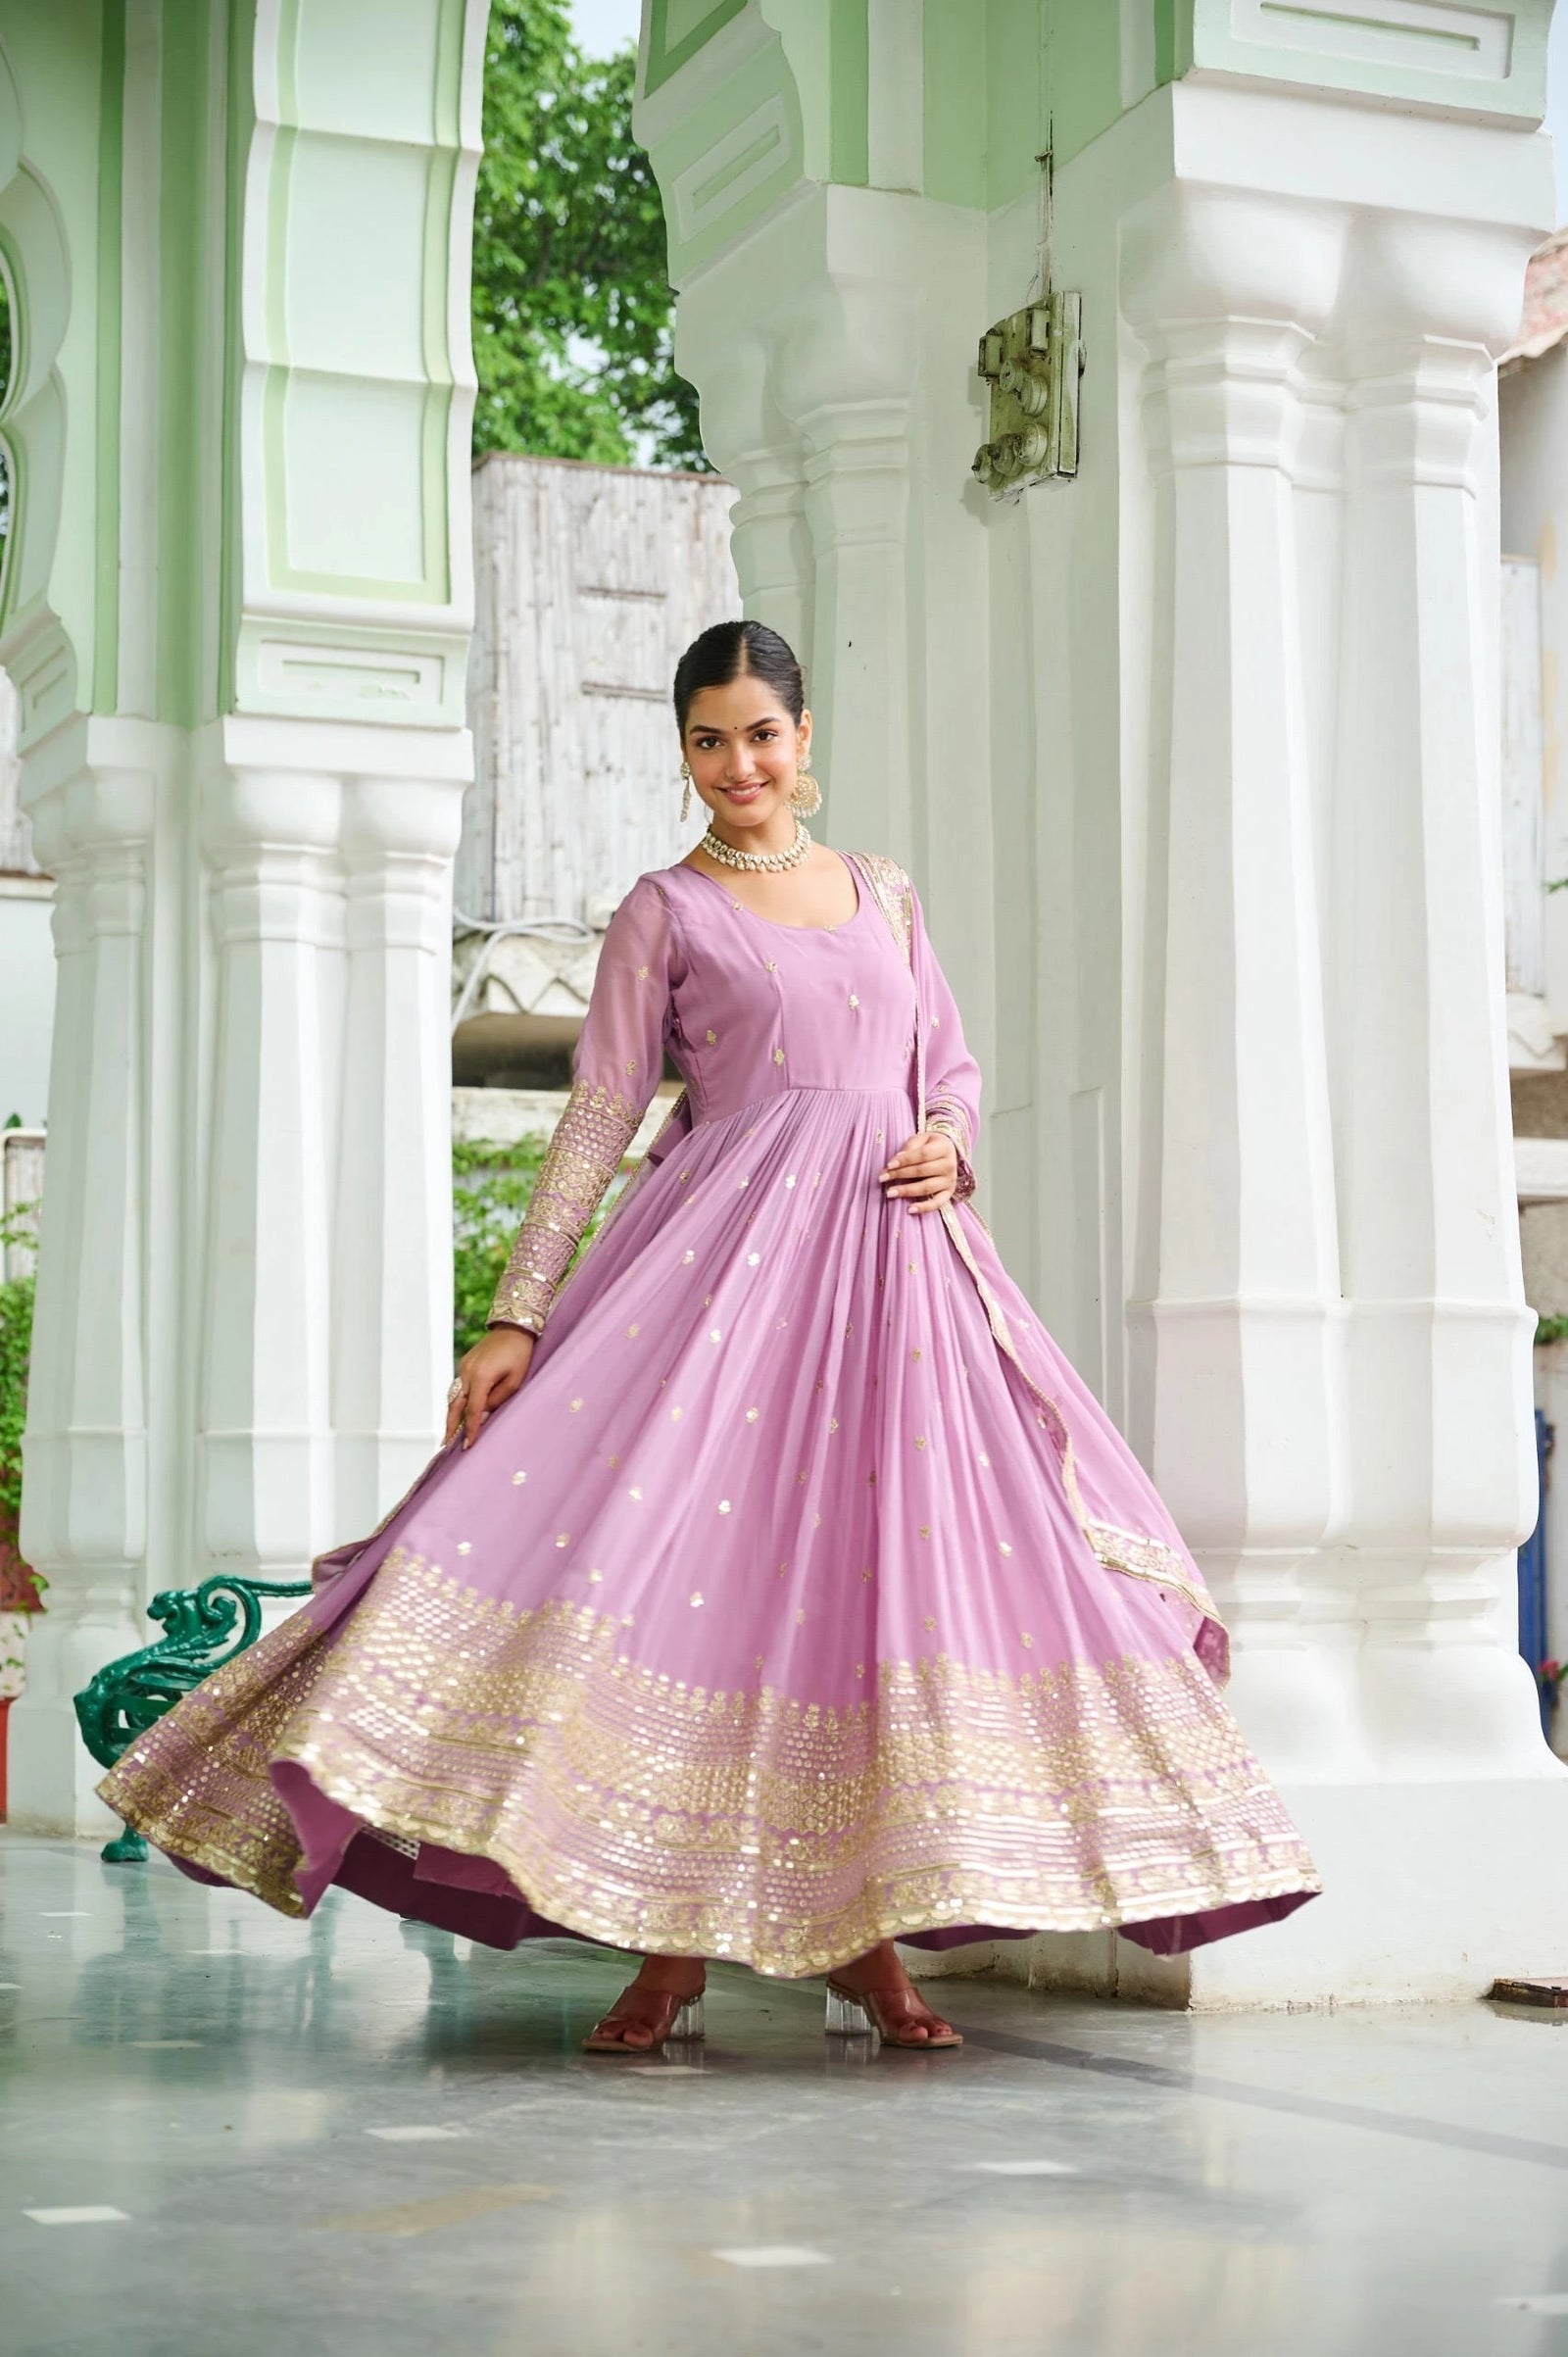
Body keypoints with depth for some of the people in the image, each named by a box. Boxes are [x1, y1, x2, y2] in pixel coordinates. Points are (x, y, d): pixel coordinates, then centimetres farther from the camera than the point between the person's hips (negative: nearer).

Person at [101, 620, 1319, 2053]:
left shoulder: (884, 894, 19)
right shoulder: (666, 911, 8)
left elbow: (952, 1064, 22)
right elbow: (598, 1118, 2)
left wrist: (947, 1141, -3)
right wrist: (520, 1313, -6)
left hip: (896, 1250, 4)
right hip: (730, 1236, -3)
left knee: (888, 1565, -2)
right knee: (685, 1538, -15)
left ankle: (868, 1943, 5)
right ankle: (672, 1948, -7)